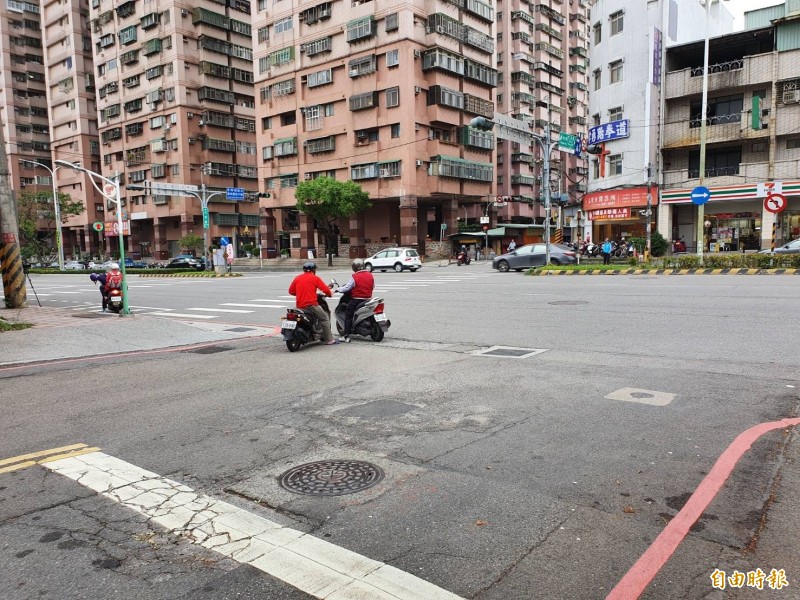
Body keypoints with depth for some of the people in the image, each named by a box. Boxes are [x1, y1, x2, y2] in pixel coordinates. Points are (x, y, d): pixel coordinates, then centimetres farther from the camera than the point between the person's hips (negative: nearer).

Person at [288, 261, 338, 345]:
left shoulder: (297, 278, 12)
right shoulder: (315, 278, 0)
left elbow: (291, 291, 15)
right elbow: (325, 289, -4)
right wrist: (330, 294, 18)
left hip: (299, 306, 5)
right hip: (311, 304, -5)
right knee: (325, 318, 8)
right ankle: (329, 340, 6)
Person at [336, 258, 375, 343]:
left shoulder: (354, 276, -12)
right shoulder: (370, 275, 4)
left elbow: (347, 288, -12)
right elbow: (373, 287, 13)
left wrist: (338, 289, 4)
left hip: (356, 300, -5)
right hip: (368, 299, 6)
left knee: (348, 316, 1)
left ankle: (346, 336, -6)